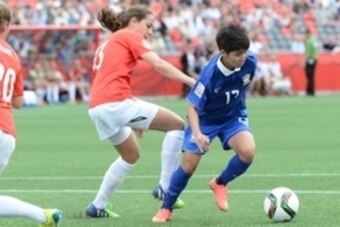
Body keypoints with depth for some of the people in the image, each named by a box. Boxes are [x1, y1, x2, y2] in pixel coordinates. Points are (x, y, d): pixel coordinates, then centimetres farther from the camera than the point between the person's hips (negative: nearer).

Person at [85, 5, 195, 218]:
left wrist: (133, 120, 29)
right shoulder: (130, 36, 4)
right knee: (177, 124, -1)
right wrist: (191, 81, -13)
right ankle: (165, 188, -4)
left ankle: (97, 206, 25)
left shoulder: (107, 45, 29)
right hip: (116, 103, -9)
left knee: (131, 155, 27)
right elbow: (159, 64, -9)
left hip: (96, 108, 9)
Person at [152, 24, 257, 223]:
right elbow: (193, 107, -24)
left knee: (248, 151, -24)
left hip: (233, 117, 3)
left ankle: (219, 184, 4)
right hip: (206, 120, -3)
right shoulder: (209, 76, -33)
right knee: (189, 164, -4)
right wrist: (197, 134, -39)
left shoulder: (250, 62, -22)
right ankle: (166, 209, 18)